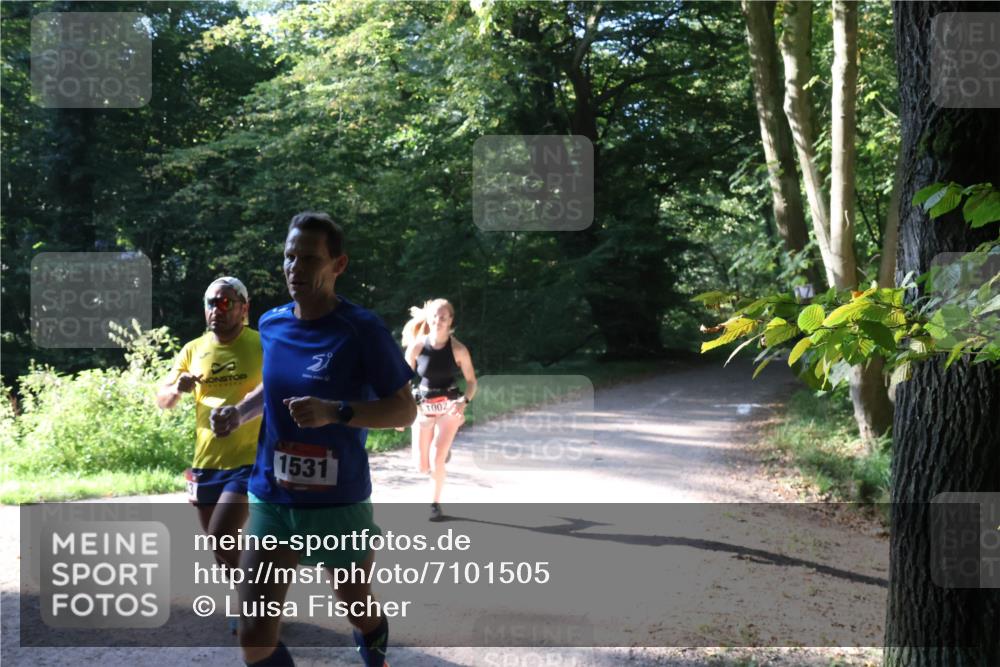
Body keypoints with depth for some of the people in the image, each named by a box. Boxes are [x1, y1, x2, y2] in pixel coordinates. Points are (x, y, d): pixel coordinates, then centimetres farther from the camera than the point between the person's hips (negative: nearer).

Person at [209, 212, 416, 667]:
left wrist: (334, 412, -27)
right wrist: (238, 413, 1)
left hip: (339, 502, -3)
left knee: (358, 609, 20)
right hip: (271, 499, 4)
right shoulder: (271, 325, 3)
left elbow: (404, 409, -13)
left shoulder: (362, 330, -14)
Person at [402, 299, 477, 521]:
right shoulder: (417, 346, -8)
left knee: (437, 458, -17)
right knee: (423, 466, 4)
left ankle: (435, 504, 4)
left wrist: (464, 401, -22)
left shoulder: (458, 349, -12)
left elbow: (471, 381, -4)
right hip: (423, 407, 2)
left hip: (449, 407, -2)